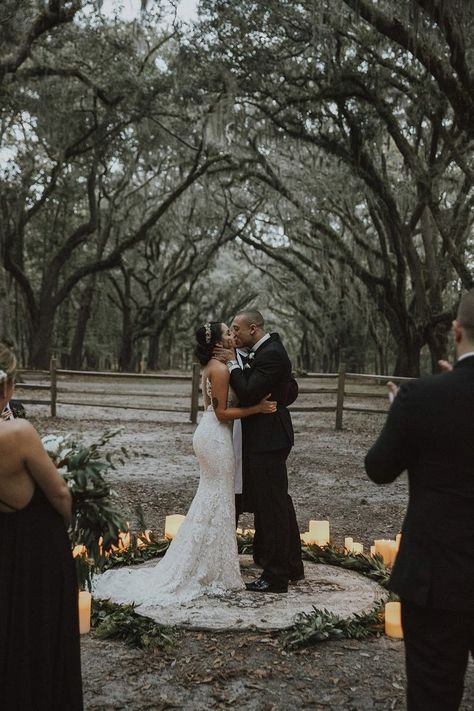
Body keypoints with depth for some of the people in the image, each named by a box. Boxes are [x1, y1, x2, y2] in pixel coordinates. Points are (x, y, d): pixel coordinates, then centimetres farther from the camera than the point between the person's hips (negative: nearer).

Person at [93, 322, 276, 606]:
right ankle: (215, 572, 8)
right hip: (216, 437, -10)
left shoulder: (211, 366, 13)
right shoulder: (221, 369, -17)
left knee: (210, 499, 17)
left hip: (208, 433, 10)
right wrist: (257, 408, -19)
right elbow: (222, 412, -19)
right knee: (218, 502, -1)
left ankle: (199, 566, 26)